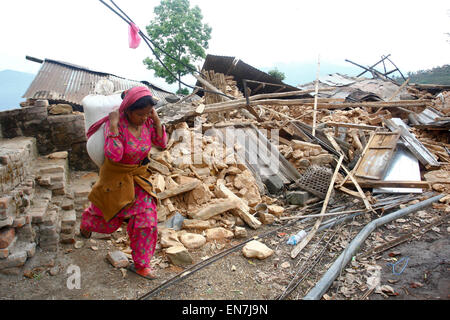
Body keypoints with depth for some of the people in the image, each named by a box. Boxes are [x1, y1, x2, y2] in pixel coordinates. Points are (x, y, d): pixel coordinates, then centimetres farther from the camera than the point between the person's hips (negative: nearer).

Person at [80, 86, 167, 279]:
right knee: (109, 220, 19)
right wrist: (113, 126, -37)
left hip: (139, 178, 4)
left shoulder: (147, 122, -10)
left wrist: (156, 120, -16)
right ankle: (87, 220, 58)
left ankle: (141, 264, 18)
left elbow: (162, 144, -6)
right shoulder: (115, 124, -25)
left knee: (146, 219, 1)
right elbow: (114, 155, -34)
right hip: (116, 178, -4)